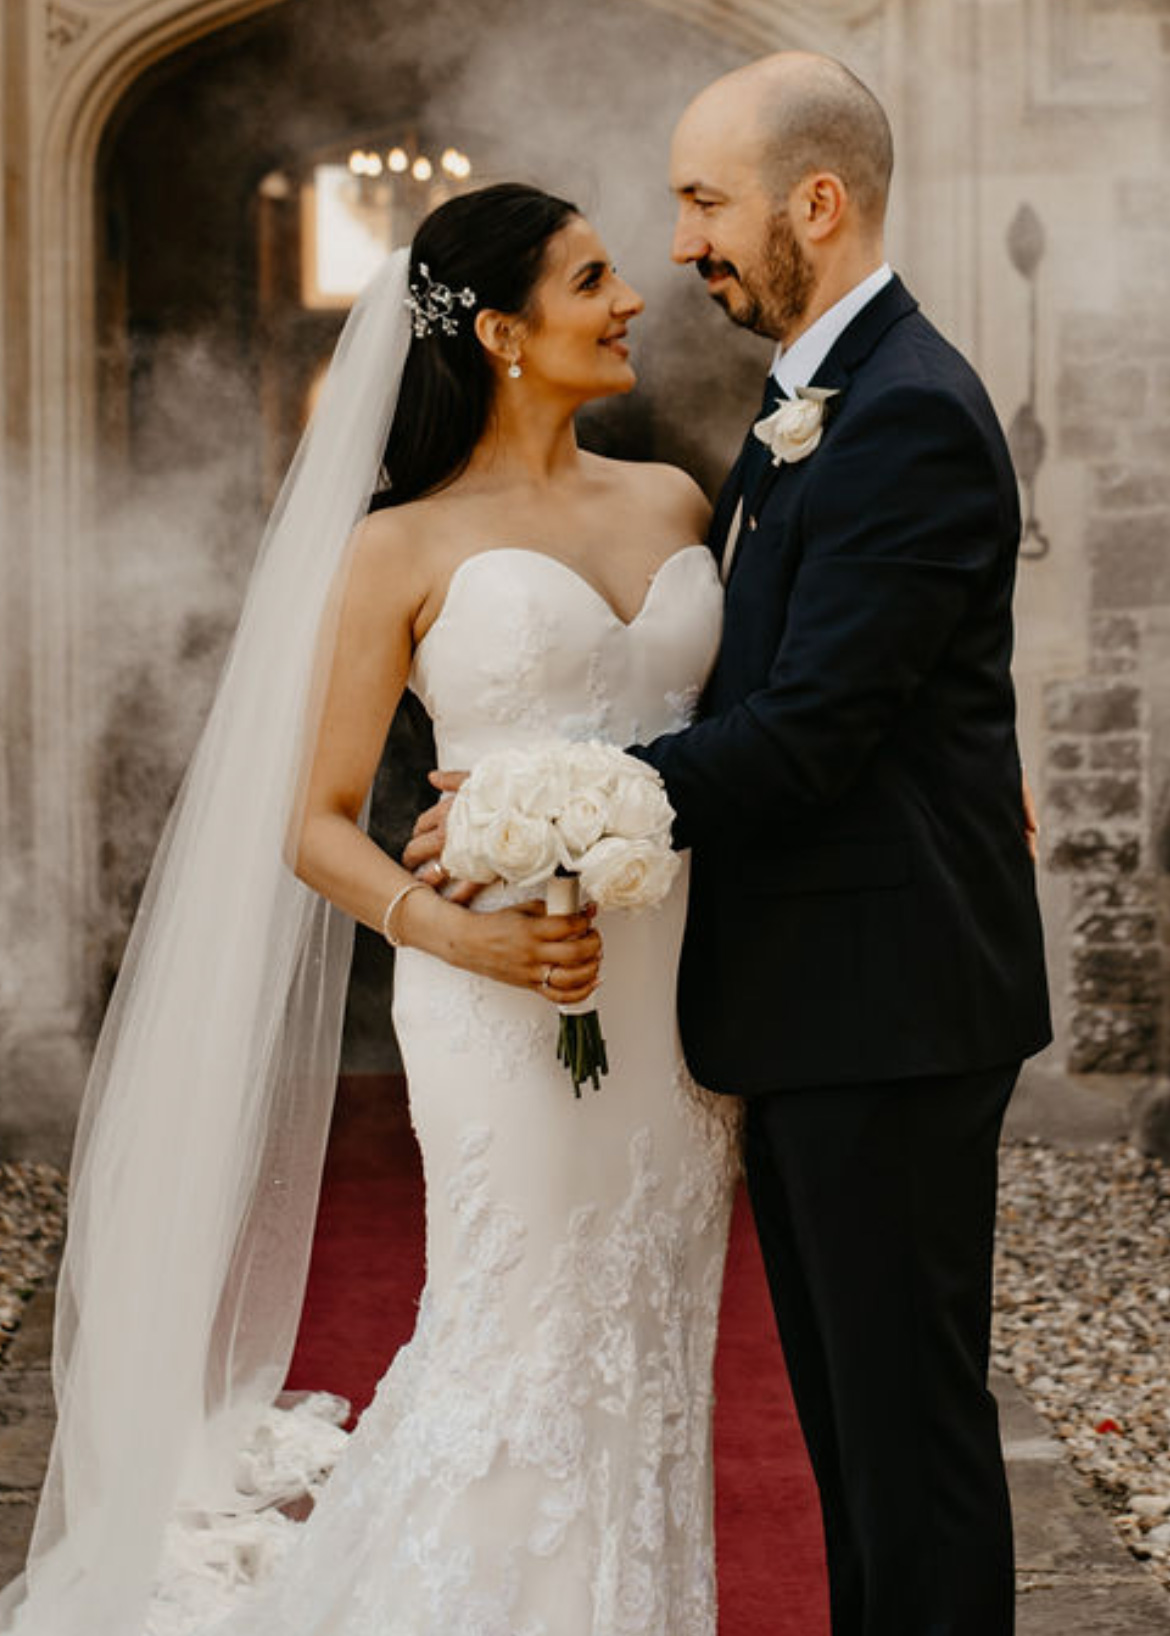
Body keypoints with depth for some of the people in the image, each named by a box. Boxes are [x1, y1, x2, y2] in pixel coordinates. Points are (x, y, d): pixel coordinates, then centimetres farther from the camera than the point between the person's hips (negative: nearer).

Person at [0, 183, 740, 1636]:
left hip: (677, 1007, 5)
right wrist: (454, 929, -19)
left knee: (645, 1379, 10)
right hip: (513, 1009, -5)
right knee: (522, 1371, -4)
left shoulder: (672, 505, 12)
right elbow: (317, 825, -2)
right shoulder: (405, 547, -2)